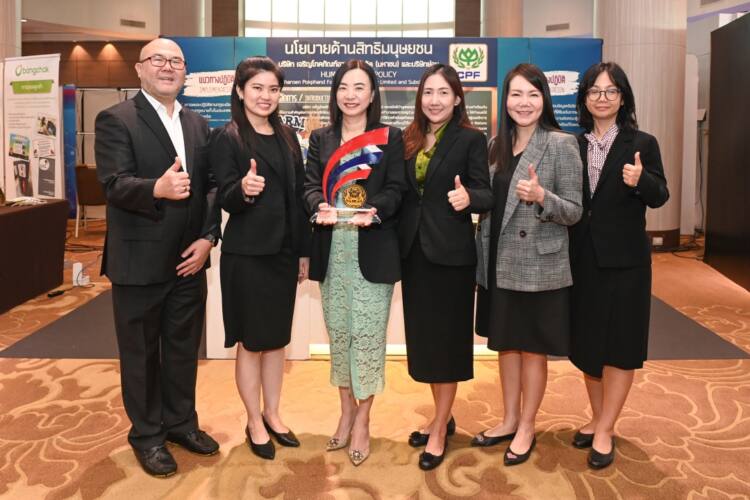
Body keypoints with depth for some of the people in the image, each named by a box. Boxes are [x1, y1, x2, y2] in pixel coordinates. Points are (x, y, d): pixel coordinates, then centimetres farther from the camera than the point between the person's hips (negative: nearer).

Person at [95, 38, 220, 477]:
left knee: (184, 348, 16)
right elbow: (114, 185, -18)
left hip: (189, 259, 5)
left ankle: (181, 422, 35)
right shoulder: (116, 120, -6)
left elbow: (211, 186, 7)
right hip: (140, 262, -5)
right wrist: (157, 189, -37)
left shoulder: (198, 125, 11)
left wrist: (208, 236, -6)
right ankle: (147, 435, 27)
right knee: (141, 353, 10)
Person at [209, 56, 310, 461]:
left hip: (284, 251, 6)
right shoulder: (226, 138, -7)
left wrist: (304, 251, 10)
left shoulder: (287, 137, 10)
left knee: (277, 337, 14)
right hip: (246, 254, -5)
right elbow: (225, 200, -11)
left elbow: (298, 196, 11)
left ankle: (272, 414, 30)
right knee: (251, 341, 6)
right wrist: (243, 190, -34)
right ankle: (254, 422, 22)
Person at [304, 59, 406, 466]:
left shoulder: (391, 137, 5)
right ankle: (346, 411, 27)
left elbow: (396, 189, -3)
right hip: (332, 249, 3)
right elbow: (310, 185, 5)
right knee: (338, 331, 11)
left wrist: (373, 210, -23)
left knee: (367, 333, -2)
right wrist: (321, 207, -18)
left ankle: (363, 420, 14)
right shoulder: (320, 138, 13)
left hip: (373, 249, -3)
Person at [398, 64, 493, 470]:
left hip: (451, 252, -6)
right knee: (424, 337, 13)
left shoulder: (471, 139, -6)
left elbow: (487, 196, -11)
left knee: (446, 339, 3)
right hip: (413, 250, 6)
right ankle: (442, 417, 31)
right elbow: (402, 194, 11)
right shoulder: (409, 140, 9)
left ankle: (440, 430, 16)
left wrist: (467, 198, -32)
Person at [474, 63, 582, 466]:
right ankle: (509, 420, 32)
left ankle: (527, 428, 24)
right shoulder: (499, 145, 8)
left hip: (539, 266, -6)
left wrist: (541, 196, -27)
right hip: (500, 265, 6)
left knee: (532, 348, 7)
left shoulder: (561, 144, -9)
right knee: (505, 342, 15)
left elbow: (574, 211, -11)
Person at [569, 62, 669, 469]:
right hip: (582, 257, 4)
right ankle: (598, 419, 28)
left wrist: (641, 181, -27)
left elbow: (660, 197, -8)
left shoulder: (642, 144, -3)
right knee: (586, 342, 12)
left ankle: (605, 432, 13)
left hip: (623, 259, -4)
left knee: (618, 345, 3)